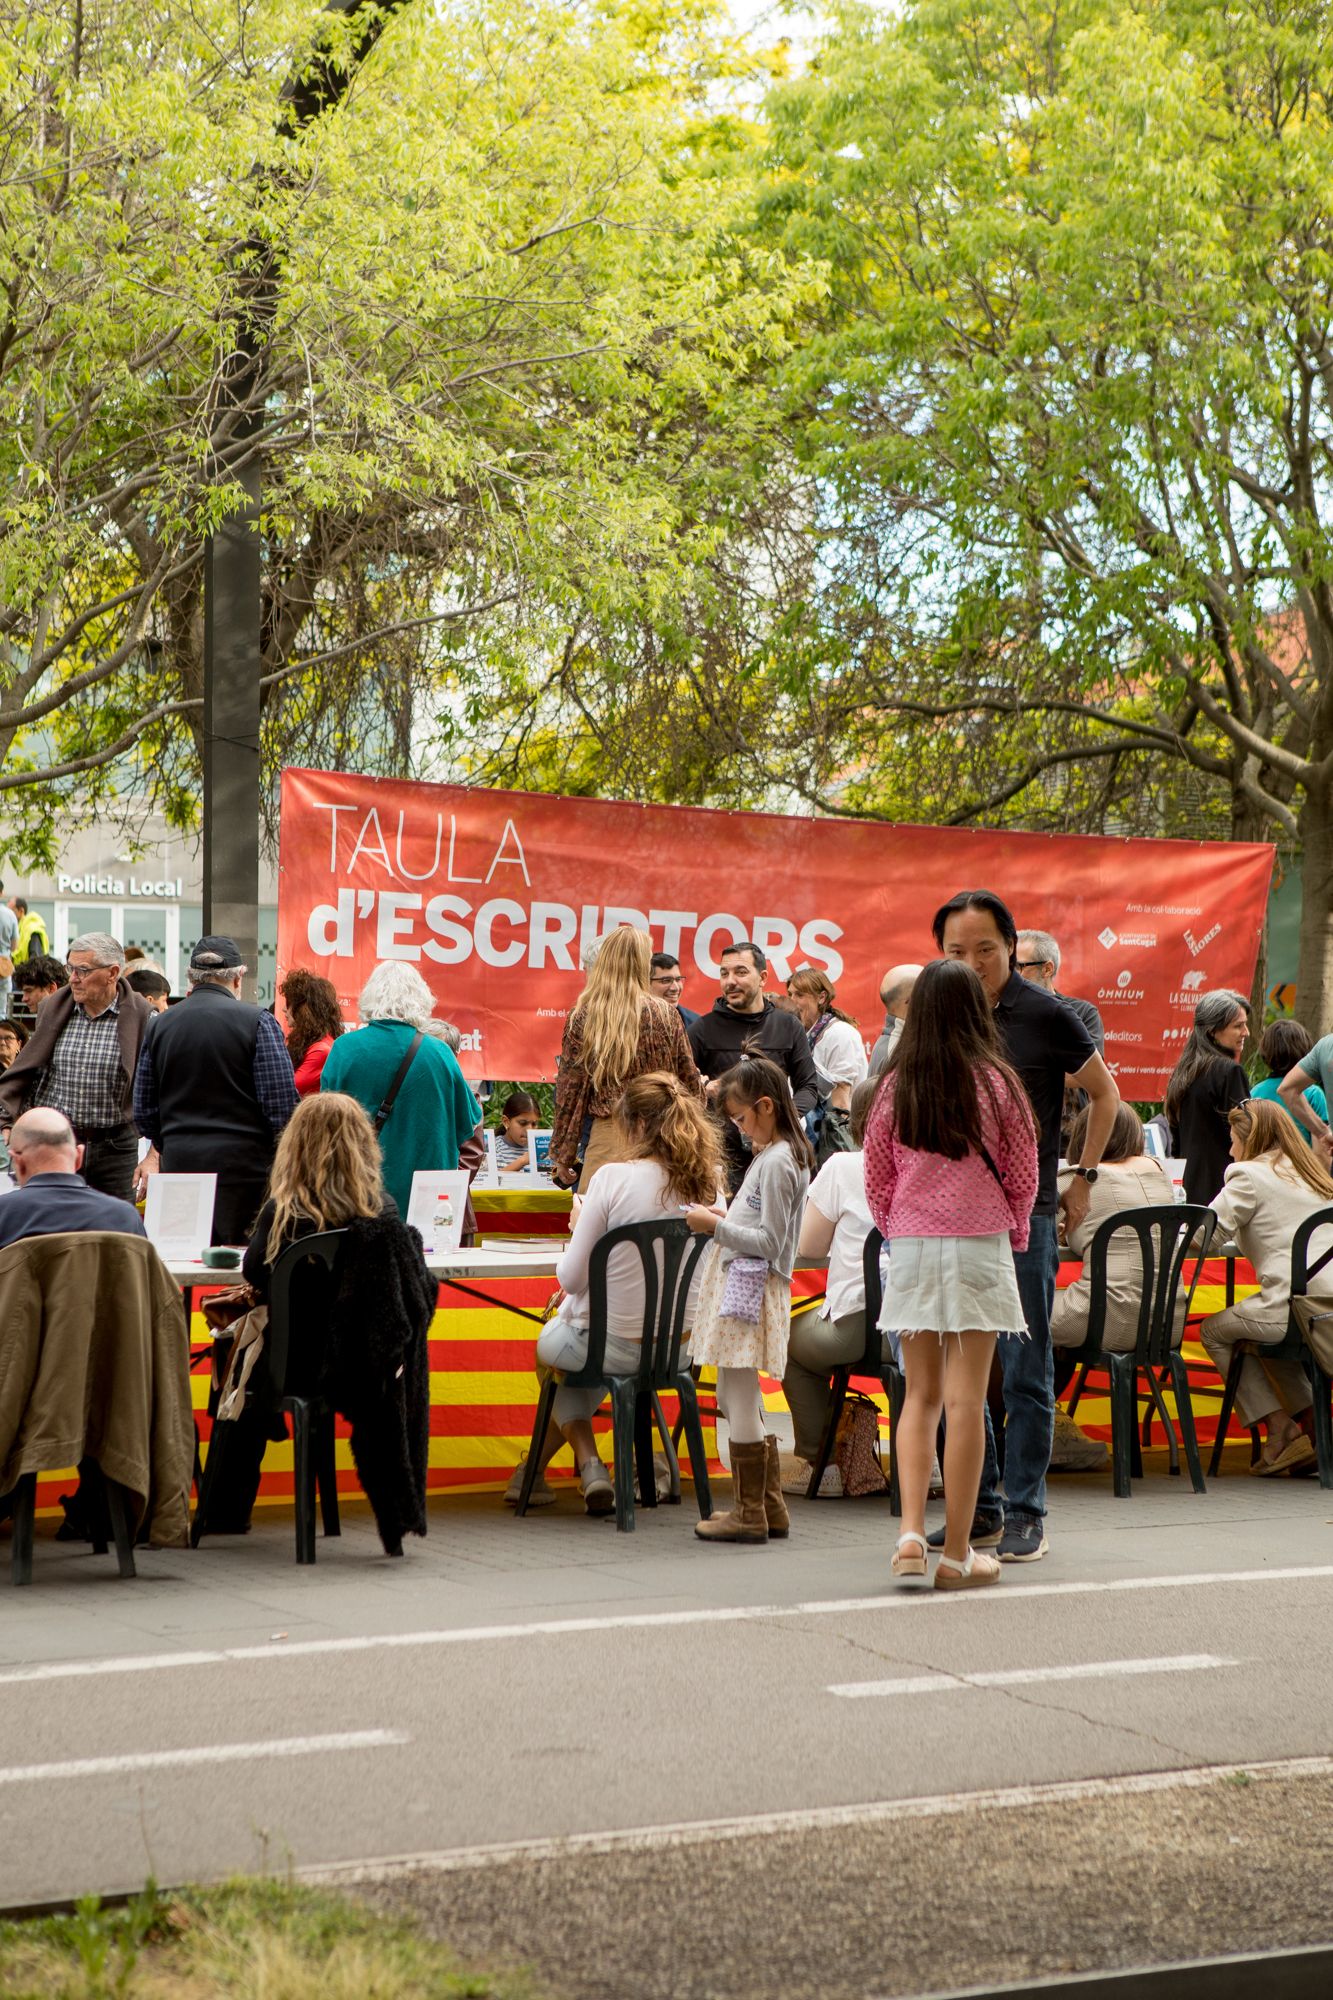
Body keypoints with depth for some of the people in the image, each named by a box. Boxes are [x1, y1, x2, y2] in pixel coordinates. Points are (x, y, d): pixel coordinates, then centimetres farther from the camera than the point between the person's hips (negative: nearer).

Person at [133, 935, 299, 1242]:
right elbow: (282, 1104, -10)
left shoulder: (160, 1025, 9)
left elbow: (143, 1113, 12)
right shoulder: (257, 1021, -5)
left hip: (179, 1165, 4)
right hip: (243, 1168, -4)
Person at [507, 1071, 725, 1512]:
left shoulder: (615, 1178, -19)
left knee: (551, 1341, 31)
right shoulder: (709, 1185, -3)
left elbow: (571, 1277, -14)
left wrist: (581, 1227, 6)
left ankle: (589, 1464, 20)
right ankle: (534, 1470, 36)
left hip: (618, 1343, -5)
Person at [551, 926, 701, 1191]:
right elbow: (690, 1083, 8)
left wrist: (562, 1156, 7)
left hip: (607, 1139, -1)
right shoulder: (666, 1014, 2)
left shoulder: (582, 1017, 0)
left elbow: (570, 1091, 1)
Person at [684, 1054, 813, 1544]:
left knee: (739, 1399, -4)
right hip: (738, 1281, 10)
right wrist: (720, 1220, 10)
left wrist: (716, 1226, -15)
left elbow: (770, 1241, -19)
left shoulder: (777, 1162, -15)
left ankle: (749, 1514, 3)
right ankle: (769, 1505, 22)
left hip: (749, 1289, -10)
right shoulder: (770, 1155, 16)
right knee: (737, 1400, 15)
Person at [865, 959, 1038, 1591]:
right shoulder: (997, 1083, -6)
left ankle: (911, 1532, -1)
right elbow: (1022, 1176, 1)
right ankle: (957, 1553, 3)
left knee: (921, 1394, 12)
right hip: (979, 1247, -2)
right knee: (966, 1399, 0)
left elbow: (875, 1177, 4)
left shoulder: (894, 1086, -1)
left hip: (910, 1248, 2)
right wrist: (1013, 1233, 18)